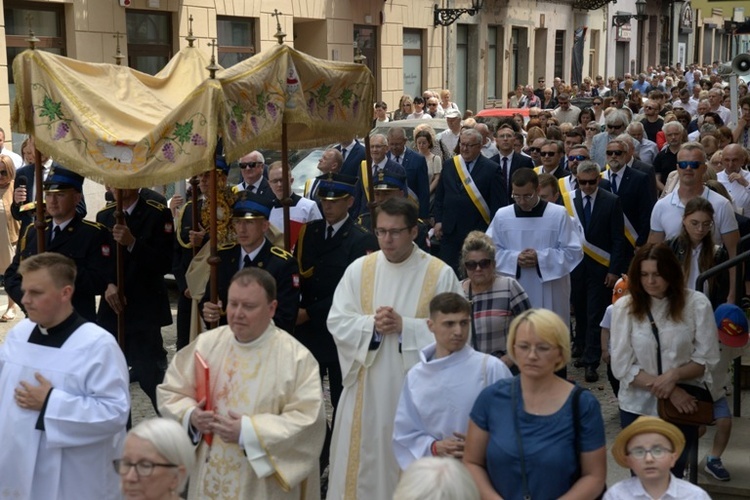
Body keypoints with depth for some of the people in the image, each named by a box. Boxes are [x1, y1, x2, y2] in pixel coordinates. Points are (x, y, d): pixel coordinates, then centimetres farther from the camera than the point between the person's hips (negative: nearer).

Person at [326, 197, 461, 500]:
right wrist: (372, 325, -18)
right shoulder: (359, 269, 2)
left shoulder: (440, 274, -6)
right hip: (368, 387, 2)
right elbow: (337, 322, 0)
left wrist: (405, 326, -19)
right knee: (364, 459, 9)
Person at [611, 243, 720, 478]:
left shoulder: (696, 304, -10)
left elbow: (706, 359, -6)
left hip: (682, 405, 0)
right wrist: (663, 388, -19)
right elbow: (622, 366, -10)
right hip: (637, 406, 0)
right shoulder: (625, 307, -9)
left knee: (672, 477, 13)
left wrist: (674, 375, -23)